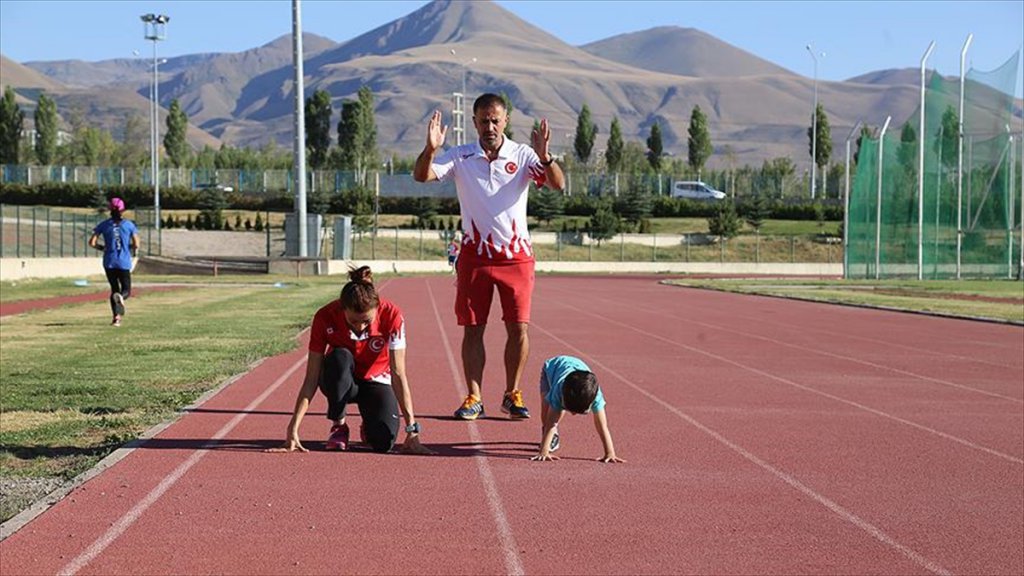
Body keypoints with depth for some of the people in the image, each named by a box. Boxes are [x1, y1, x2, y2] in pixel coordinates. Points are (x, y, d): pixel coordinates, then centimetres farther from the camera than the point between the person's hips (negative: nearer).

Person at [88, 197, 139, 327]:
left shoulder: (104, 225, 2)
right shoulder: (129, 224, 0)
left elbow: (92, 242, -1)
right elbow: (136, 245, -3)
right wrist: (133, 250, 19)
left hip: (109, 262, 1)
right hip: (124, 262, -1)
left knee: (114, 289, 15)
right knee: (126, 290, 9)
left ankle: (117, 316, 0)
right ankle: (121, 296, -29)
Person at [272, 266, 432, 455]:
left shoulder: (391, 315, -27)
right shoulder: (325, 317, -26)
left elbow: (398, 375, -26)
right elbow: (311, 379, -25)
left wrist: (412, 430, -30)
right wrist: (293, 429, -31)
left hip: (375, 381, 0)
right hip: (339, 382, 0)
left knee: (383, 442, -26)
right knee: (340, 357, -36)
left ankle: (368, 425, 11)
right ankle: (338, 425, -15)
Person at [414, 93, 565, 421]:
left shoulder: (522, 156, -2)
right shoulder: (460, 157, 1)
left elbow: (557, 184, -14)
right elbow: (421, 176, -11)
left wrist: (544, 156, -34)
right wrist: (430, 149, -31)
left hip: (516, 255, 0)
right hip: (474, 255, 1)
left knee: (518, 327, -1)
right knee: (472, 329, 2)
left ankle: (512, 395, 12)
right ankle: (474, 398, 8)